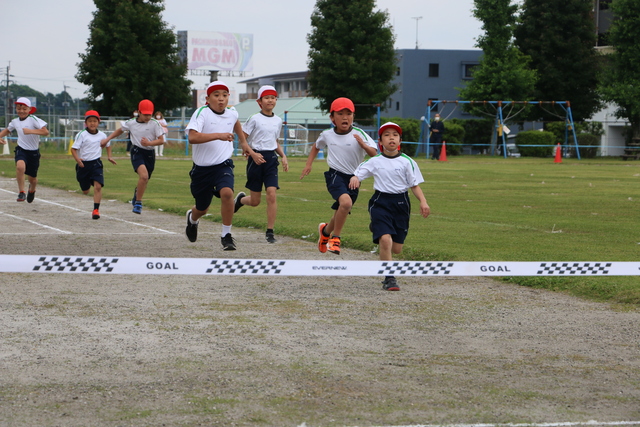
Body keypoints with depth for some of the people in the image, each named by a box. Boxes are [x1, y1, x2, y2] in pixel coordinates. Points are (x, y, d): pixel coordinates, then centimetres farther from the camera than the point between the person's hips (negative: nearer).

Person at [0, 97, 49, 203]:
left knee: (32, 178, 12)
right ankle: (21, 192, -21)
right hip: (21, 149, 2)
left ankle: (32, 190, 50)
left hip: (34, 152, -2)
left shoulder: (33, 119, -14)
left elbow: (45, 132, -26)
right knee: (20, 166, -33)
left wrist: (30, 131, -35)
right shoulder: (15, 121, 2)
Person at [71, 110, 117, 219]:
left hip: (96, 163, 1)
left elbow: (108, 145, 25)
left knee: (98, 186, -19)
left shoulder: (102, 135, 3)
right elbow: (73, 149, -12)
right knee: (85, 191, 10)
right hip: (83, 164, -1)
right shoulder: (81, 135, -9)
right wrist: (77, 159, -29)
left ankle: (96, 210, -14)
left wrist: (109, 156, 14)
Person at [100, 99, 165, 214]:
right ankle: (138, 203, -15)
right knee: (144, 175, -27)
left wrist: (149, 143, -21)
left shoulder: (154, 124, -5)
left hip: (150, 154, 2)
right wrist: (107, 139, 18)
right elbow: (120, 130, 19)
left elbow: (161, 140, -5)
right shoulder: (131, 123, -1)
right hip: (137, 152, -2)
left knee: (144, 180, 11)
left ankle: (136, 196, 46)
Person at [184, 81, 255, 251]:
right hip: (202, 168, -2)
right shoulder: (202, 113, -15)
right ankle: (192, 218, 54)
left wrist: (245, 145, 34)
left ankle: (226, 235, -14)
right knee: (202, 208, 14)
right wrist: (218, 135, -36)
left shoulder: (232, 113, 1)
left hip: (223, 165, 2)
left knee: (227, 192, -29)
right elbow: (192, 137, -31)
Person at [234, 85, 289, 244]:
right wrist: (252, 154, -18)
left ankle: (270, 232, -6)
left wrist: (283, 156, 8)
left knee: (271, 194, -14)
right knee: (255, 201, 3)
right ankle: (240, 199, 40)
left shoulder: (278, 121, 10)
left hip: (271, 159, 3)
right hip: (256, 158, -3)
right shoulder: (254, 119, -5)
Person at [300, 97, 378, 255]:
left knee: (340, 213, 13)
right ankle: (335, 238, -13)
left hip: (353, 178, 2)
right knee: (346, 202, -30)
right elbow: (316, 147, 23)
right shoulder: (327, 135, 1)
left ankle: (325, 231, 47)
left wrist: (363, 144, -32)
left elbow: (374, 153, -16)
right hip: (335, 175, -2)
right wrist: (308, 164, 15)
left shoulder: (359, 134, -8)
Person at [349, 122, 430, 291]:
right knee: (386, 241, -19)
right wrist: (354, 178, -21)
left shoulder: (407, 161, 1)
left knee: (396, 248, 6)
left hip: (401, 203, 2)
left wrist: (423, 201, -12)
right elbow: (358, 174, 3)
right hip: (380, 202, -1)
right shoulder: (374, 161, 2)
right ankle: (389, 278, -7)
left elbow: (415, 185, 2)